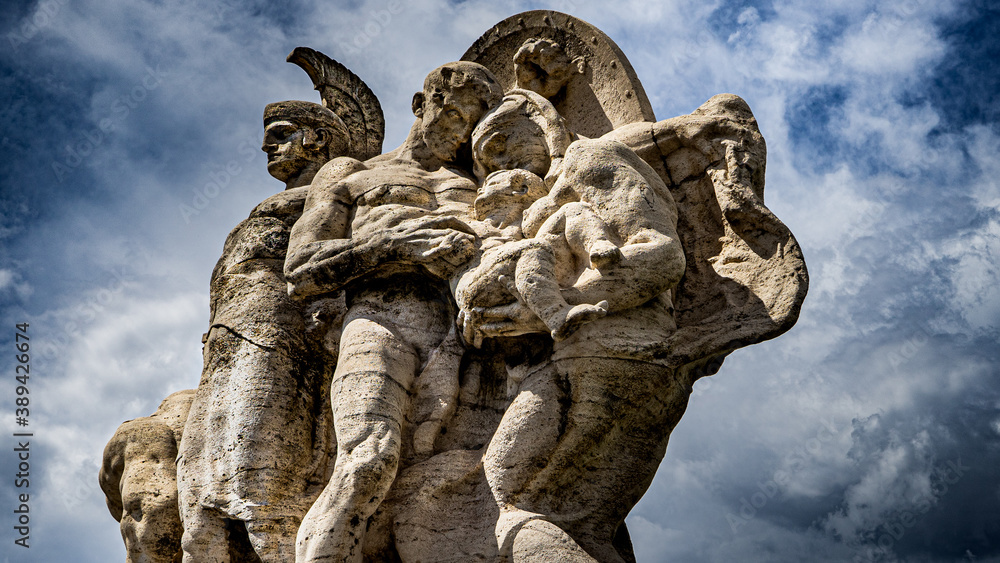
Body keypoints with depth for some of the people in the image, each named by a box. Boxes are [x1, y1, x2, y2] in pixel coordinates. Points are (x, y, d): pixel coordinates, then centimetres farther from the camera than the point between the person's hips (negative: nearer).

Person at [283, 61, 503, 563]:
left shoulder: (481, 178, 36)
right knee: (368, 461, -30)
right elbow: (300, 272, 15)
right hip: (381, 319, -2)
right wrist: (394, 243, -2)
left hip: (465, 329, 2)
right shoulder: (349, 175, 29)